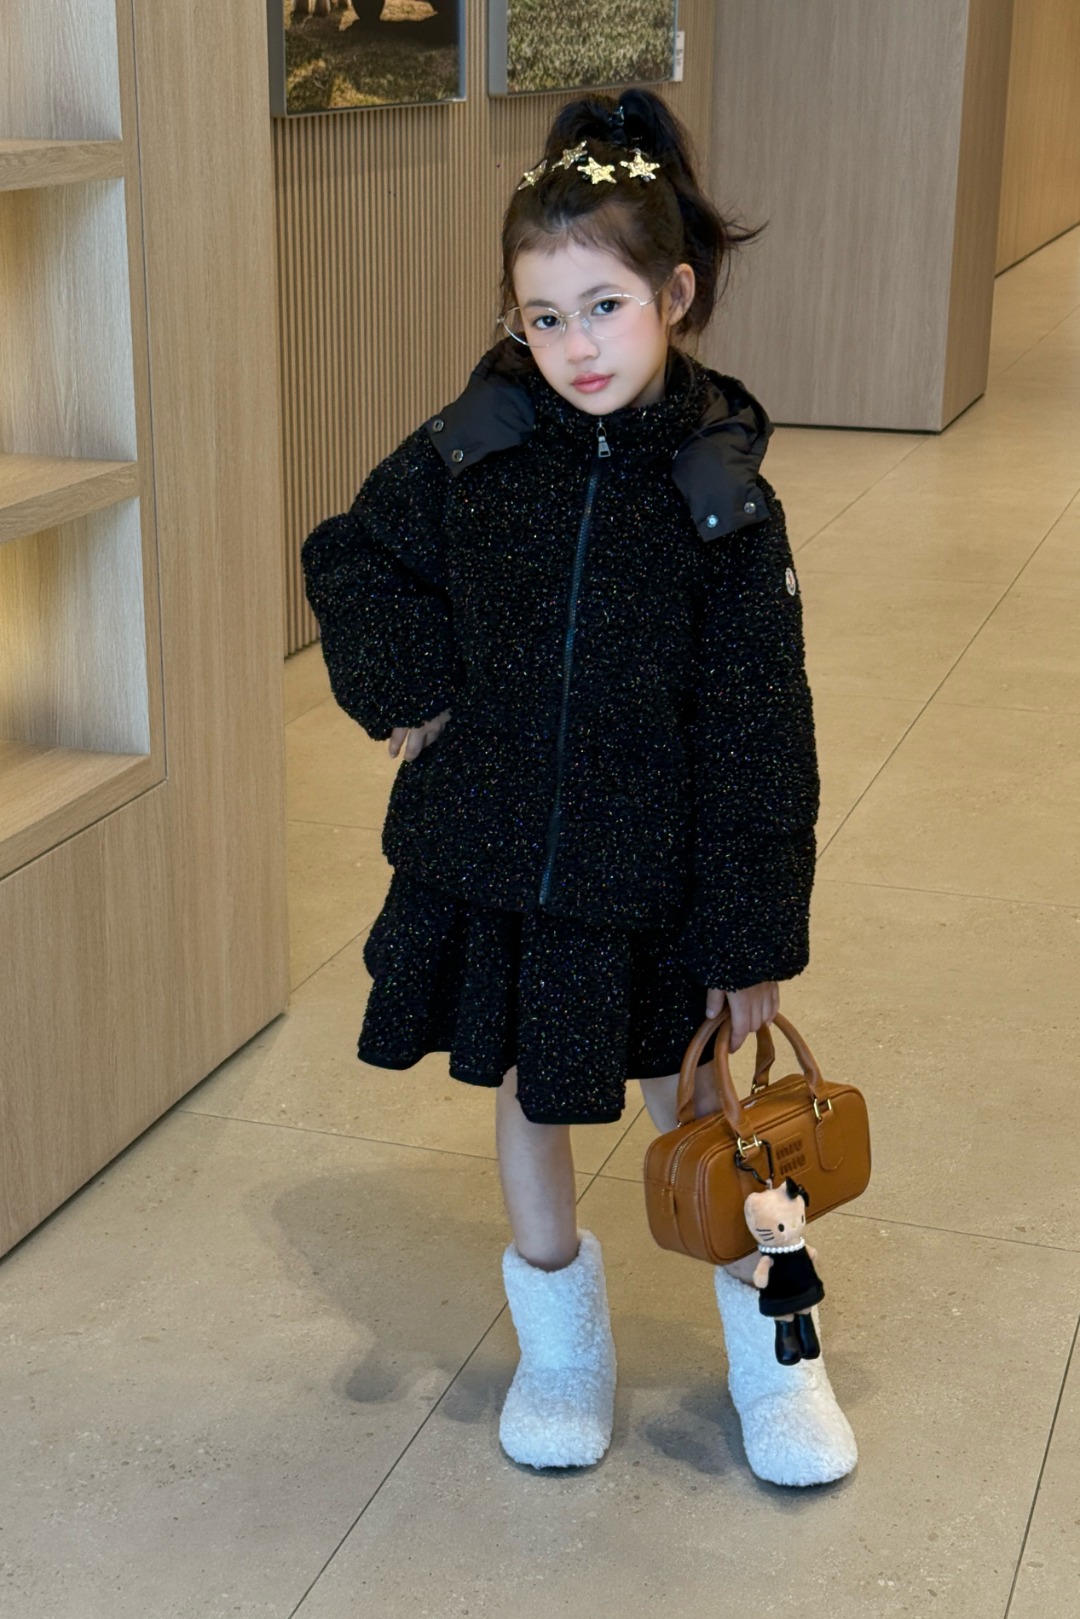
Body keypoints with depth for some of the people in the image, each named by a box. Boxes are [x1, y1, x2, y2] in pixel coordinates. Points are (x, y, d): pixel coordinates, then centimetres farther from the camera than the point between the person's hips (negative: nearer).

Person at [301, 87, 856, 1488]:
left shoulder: (723, 496, -12)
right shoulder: (470, 451, -8)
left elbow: (757, 737, -9)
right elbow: (349, 559, 8)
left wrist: (755, 937, -8)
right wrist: (408, 692, -8)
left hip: (648, 873, -2)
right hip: (484, 851, 2)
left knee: (688, 1092, 15)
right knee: (528, 1093, 18)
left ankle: (768, 1343, 37)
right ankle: (560, 1327, 41)